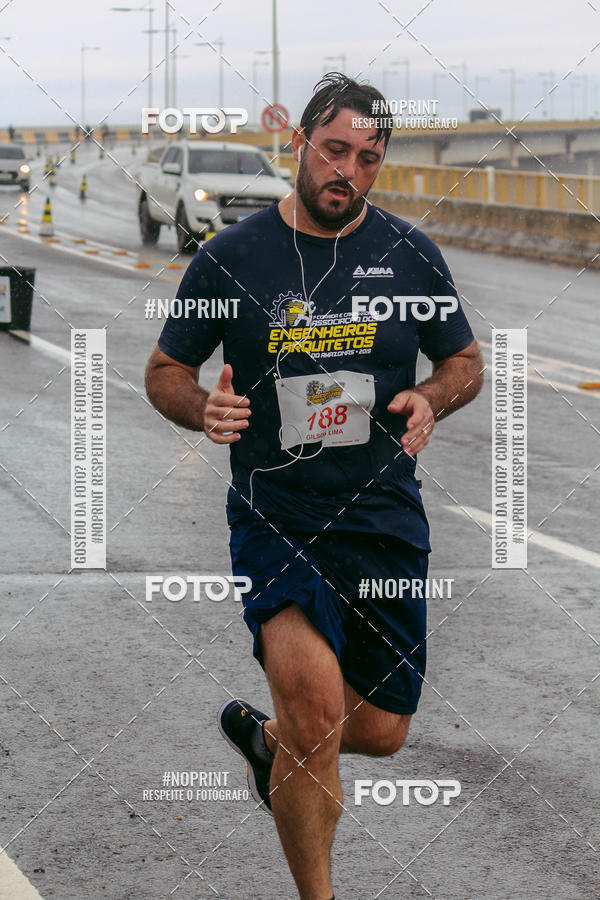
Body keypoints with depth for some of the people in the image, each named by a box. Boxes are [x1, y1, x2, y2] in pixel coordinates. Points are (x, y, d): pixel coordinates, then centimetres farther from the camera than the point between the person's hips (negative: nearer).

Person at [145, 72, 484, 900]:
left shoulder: (410, 255, 2)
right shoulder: (230, 257, -3)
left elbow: (467, 362, 14)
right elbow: (164, 372, 7)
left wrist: (431, 399, -8)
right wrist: (205, 409, -15)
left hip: (386, 521, 3)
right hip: (273, 515, -3)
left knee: (380, 731, 9)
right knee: (316, 707, -24)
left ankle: (263, 736, 43)